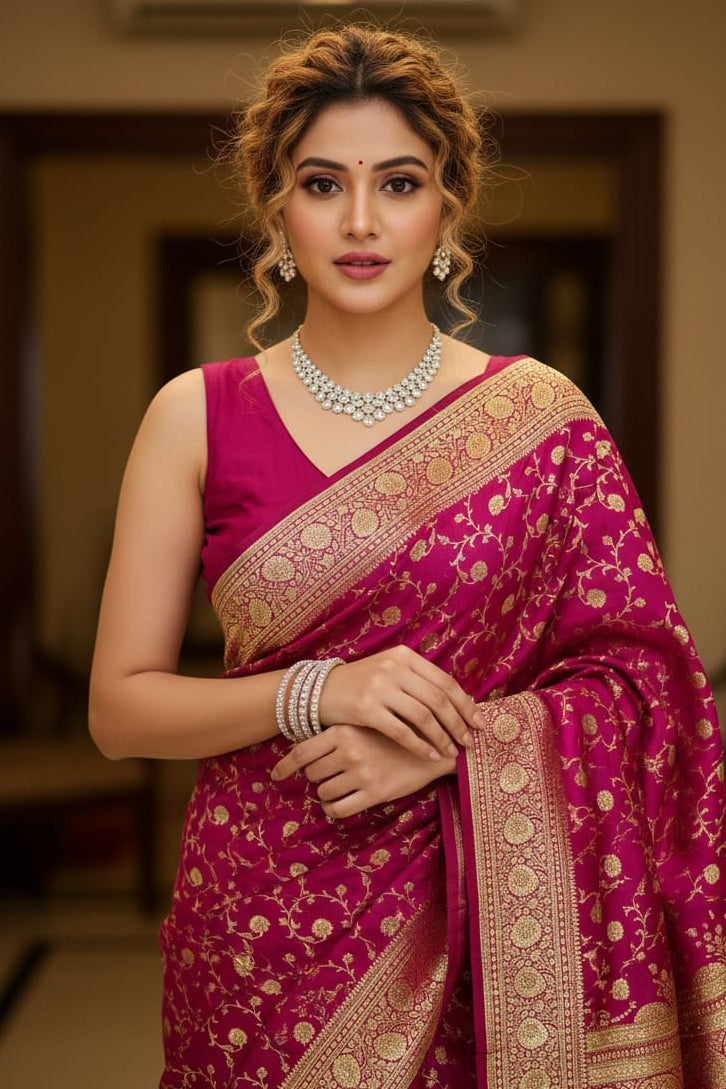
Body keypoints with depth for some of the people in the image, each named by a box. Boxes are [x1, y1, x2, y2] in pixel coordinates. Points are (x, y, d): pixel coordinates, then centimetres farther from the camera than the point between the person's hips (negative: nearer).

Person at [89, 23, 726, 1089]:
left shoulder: (540, 417, -2)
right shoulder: (198, 416, -1)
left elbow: (640, 678, 0)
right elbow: (121, 705, -1)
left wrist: (447, 746, -15)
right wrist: (314, 692, -18)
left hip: (481, 908, 0)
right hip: (263, 915, 1)